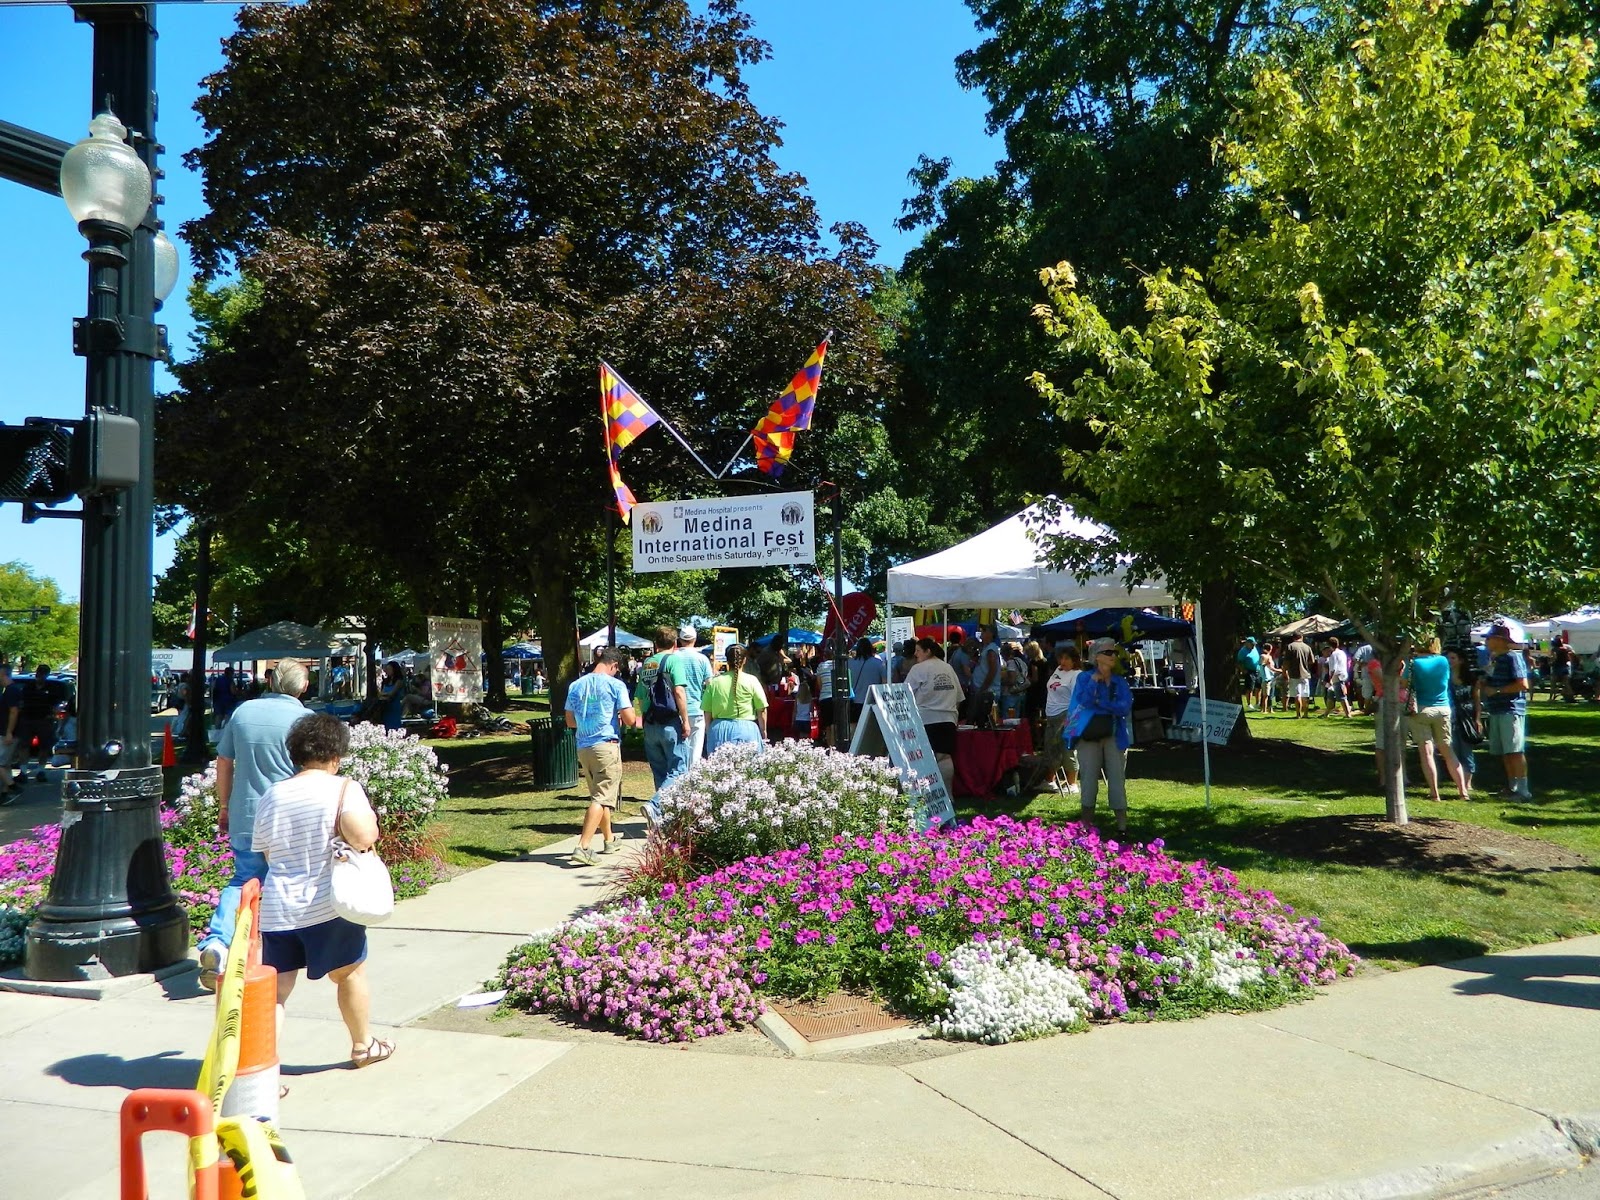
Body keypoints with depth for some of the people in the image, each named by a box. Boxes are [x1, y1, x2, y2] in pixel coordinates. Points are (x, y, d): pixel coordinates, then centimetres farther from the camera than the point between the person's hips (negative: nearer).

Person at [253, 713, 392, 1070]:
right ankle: (362, 1046, 36)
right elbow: (363, 836, -24)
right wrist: (370, 818, -4)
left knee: (275, 989, 5)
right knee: (350, 974, 18)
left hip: (277, 909, 3)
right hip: (329, 906, -3)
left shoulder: (272, 795, 7)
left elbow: (264, 853, 16)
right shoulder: (344, 788, -9)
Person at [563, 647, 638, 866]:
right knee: (601, 798, -5)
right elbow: (630, 720, -10)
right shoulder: (616, 685, -8)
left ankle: (609, 839, 36)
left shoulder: (576, 686, 7)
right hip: (607, 746, -6)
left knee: (599, 793, 21)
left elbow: (570, 722, 13)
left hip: (583, 748, 6)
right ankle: (583, 848, -15)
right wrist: (621, 716, 12)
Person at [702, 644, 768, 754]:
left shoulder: (714, 682, 1)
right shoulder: (751, 681, -3)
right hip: (746, 729, -2)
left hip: (719, 730, 2)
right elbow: (762, 710, -1)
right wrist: (763, 732, 12)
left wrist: (708, 732, 16)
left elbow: (707, 713, 4)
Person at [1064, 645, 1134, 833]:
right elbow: (1084, 701, -16)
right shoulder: (1085, 677, 0)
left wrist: (1099, 702, -14)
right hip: (1088, 736, -2)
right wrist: (1094, 681, -16)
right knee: (1089, 779, 3)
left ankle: (1122, 824, 2)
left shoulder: (1120, 682, 7)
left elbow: (1125, 708, -9)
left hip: (1113, 736, 2)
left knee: (1117, 778, -2)